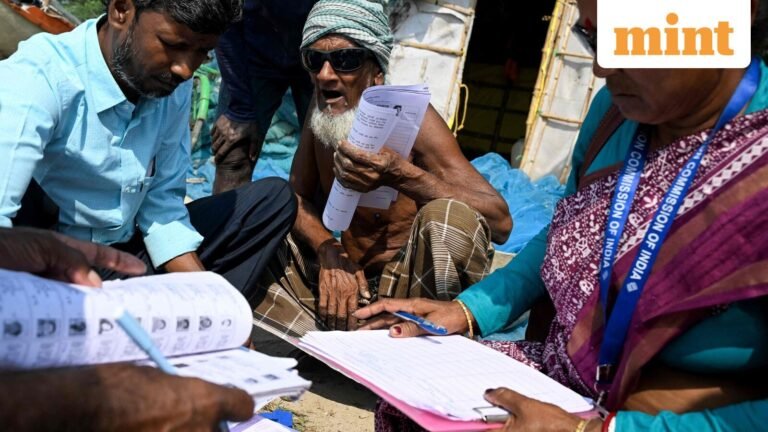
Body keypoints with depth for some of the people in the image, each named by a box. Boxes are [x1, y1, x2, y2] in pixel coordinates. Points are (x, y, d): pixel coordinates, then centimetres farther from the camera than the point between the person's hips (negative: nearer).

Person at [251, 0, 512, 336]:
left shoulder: (408, 117, -17)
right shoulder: (322, 106, 0)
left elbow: (500, 221, -25)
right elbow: (297, 195, 6)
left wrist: (399, 174, -39)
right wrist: (329, 252, -16)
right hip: (342, 283, 5)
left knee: (450, 215, -32)